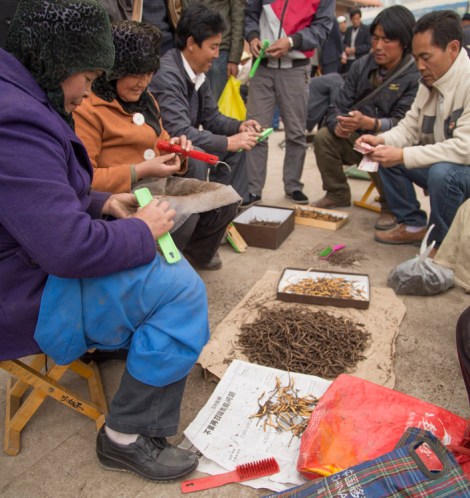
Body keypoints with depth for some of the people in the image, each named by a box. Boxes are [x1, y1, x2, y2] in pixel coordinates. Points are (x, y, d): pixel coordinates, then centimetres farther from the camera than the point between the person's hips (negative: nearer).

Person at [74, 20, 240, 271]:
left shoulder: (144, 99, 16)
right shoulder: (87, 109, -13)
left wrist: (172, 146, 2)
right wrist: (141, 170, -19)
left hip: (160, 182, 9)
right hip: (123, 193, -9)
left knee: (227, 197, -3)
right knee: (184, 215, -34)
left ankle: (197, 253, 23)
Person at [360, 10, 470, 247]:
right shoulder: (429, 81, 1)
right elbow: (409, 127, 6)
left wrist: (404, 155, -31)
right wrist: (381, 141, -15)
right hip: (439, 164, 8)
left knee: (442, 172, -35)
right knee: (388, 158, -2)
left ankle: (442, 245, -11)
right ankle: (413, 225, 8)